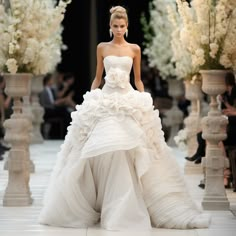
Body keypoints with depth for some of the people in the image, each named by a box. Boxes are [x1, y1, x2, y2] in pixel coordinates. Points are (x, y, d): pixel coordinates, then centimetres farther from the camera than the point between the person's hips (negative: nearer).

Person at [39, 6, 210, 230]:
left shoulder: (134, 49, 7)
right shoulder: (102, 48, 9)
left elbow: (138, 79, 11)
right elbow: (97, 77, 13)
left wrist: (145, 103, 5)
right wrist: (89, 101, 7)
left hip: (129, 101, -1)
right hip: (105, 101, 1)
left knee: (127, 149, -12)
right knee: (98, 150, -8)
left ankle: (126, 207, -3)